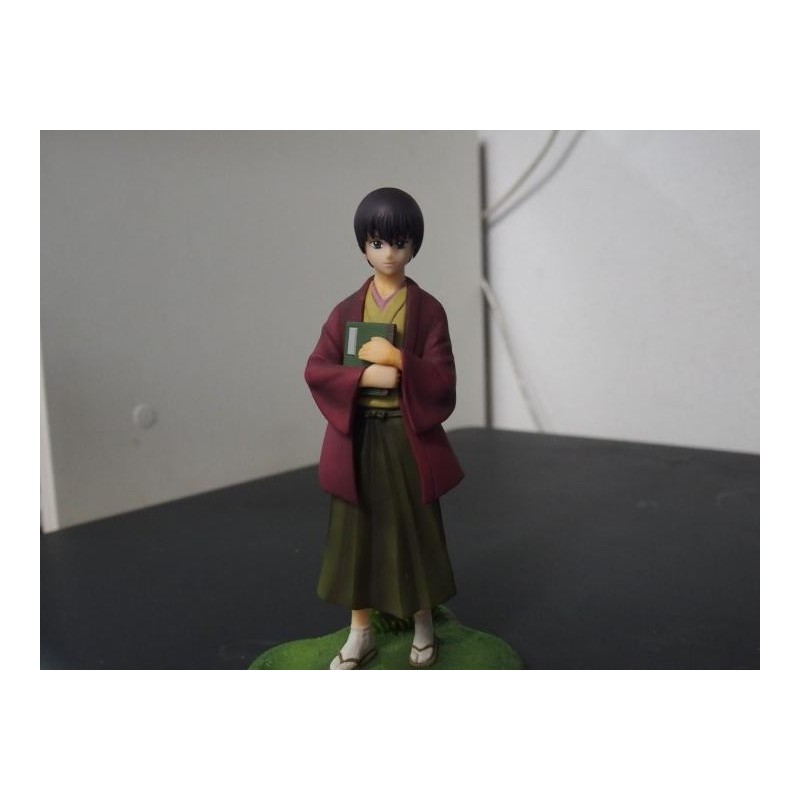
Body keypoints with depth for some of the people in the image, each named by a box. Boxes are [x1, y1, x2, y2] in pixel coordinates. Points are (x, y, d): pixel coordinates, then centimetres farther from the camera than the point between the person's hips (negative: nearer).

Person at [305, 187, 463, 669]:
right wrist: (367, 376, -19)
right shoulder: (347, 311, 3)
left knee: (414, 531, 7)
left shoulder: (428, 310, -3)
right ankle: (360, 635, 24)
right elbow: (316, 370, -4)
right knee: (357, 532, 9)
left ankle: (424, 628, 28)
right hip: (358, 439, 2)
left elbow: (443, 380, -9)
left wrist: (398, 359, -22)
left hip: (409, 438, -2)